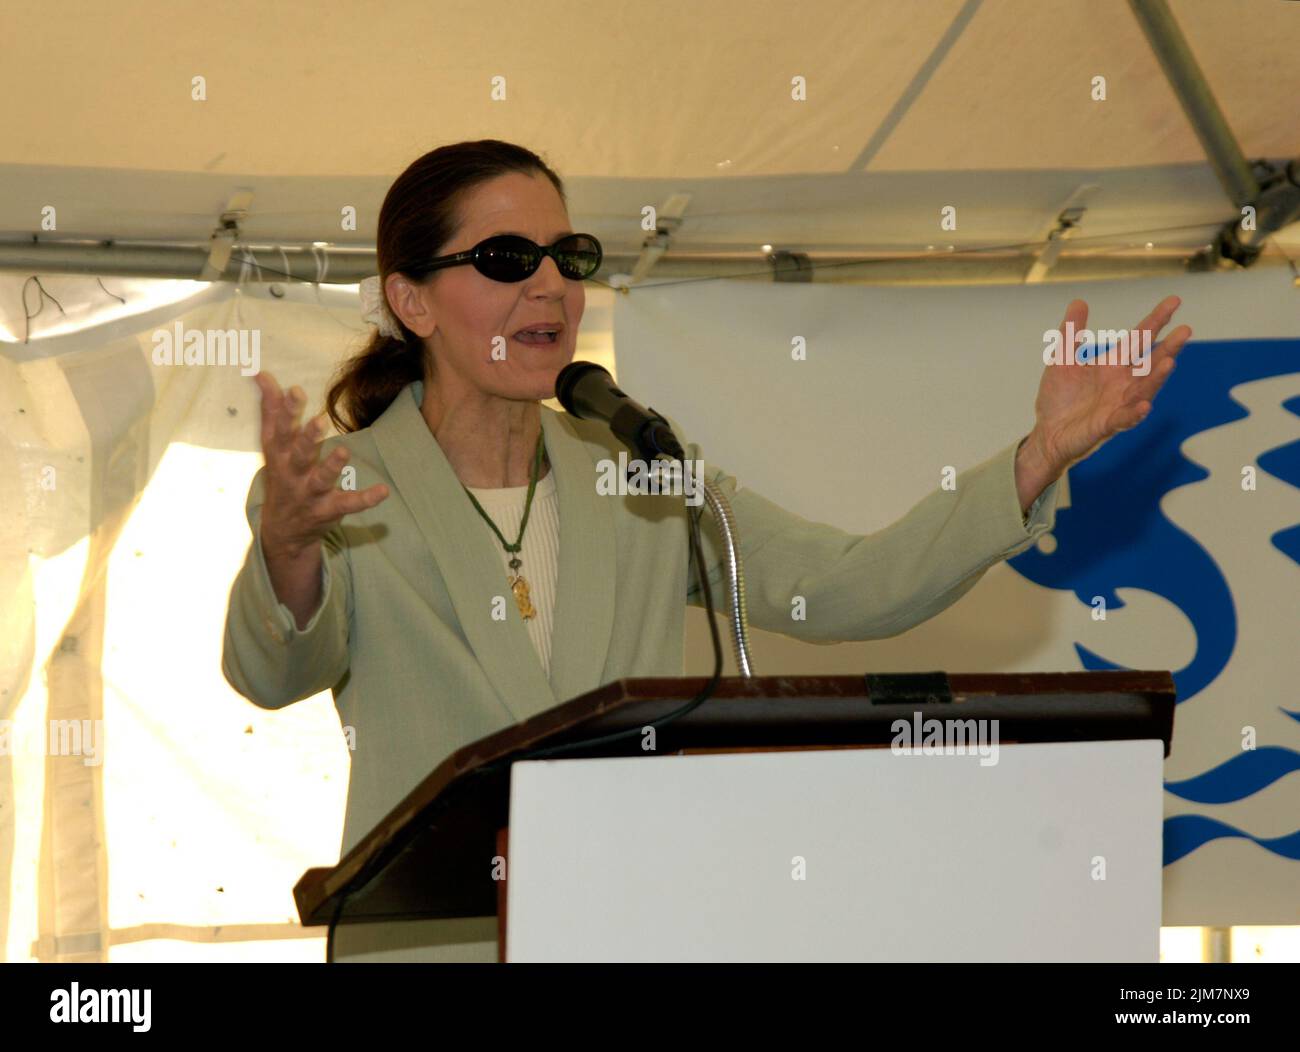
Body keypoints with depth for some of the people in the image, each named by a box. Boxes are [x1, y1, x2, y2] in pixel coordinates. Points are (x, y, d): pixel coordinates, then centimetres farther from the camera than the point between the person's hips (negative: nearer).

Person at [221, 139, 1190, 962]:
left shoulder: (639, 478, 11)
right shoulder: (342, 494, 0)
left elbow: (850, 588, 2)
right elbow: (273, 672, -18)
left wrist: (1045, 453, -10)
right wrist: (286, 549, -40)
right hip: (428, 945, -2)